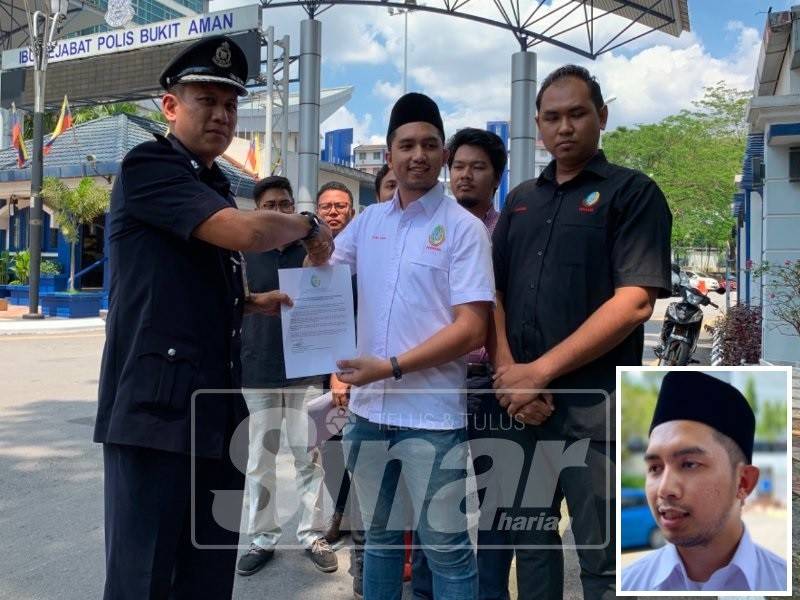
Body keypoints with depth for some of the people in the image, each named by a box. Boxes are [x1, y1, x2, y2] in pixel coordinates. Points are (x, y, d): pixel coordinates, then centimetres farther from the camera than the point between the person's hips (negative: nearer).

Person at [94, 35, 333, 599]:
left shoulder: (215, 190, 18)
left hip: (217, 410, 8)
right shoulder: (147, 166, -8)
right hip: (155, 408, -8)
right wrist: (307, 223, -4)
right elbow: (244, 231, -23)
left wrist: (253, 302, 12)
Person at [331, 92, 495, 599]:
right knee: (380, 536, 22)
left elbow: (472, 329, -14)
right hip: (368, 410, 5)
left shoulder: (464, 228, -7)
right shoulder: (368, 221, 8)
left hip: (432, 416, -5)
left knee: (446, 548, 7)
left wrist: (392, 367, -19)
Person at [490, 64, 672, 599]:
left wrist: (541, 370, -16)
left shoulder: (633, 192, -2)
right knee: (530, 539, 18)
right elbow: (493, 292, 9)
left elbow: (634, 302, -13)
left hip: (595, 406, -5)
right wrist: (507, 372, -7)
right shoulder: (520, 200, 14)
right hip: (520, 401, 5)